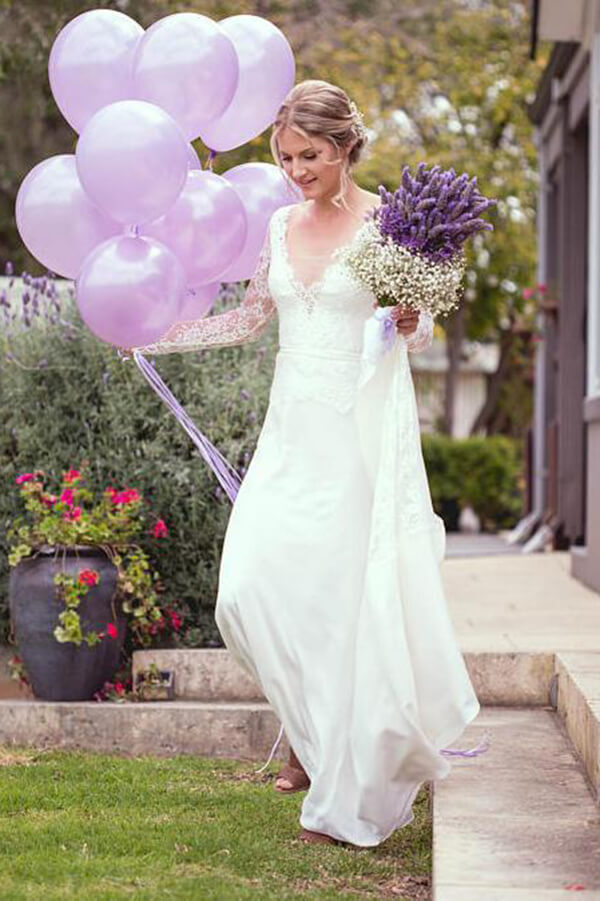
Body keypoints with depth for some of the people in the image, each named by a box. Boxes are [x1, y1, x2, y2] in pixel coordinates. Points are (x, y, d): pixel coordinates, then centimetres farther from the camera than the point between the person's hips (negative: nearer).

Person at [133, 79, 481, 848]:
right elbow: (251, 317, 21)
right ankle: (315, 734, 20)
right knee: (250, 589, -5)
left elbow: (419, 336, -1)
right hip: (294, 430, 5)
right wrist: (156, 336, 19)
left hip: (365, 431, -5)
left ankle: (349, 793, 8)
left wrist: (409, 322, -24)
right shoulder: (279, 225, 10)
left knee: (352, 598, -5)